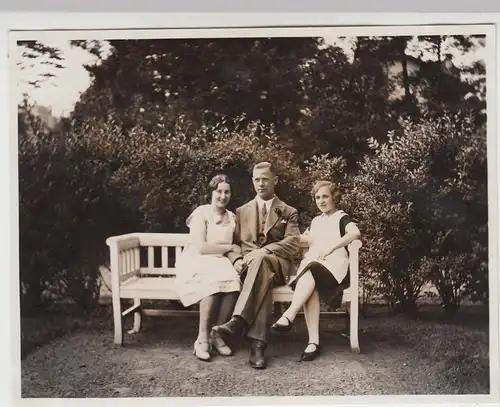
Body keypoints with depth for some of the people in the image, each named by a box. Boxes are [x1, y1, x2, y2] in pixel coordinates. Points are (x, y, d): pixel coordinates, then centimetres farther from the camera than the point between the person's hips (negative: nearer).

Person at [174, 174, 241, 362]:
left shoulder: (232, 217, 15)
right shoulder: (201, 213, -2)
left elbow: (236, 246, 14)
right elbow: (201, 247, -11)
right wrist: (230, 247, -7)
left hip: (221, 263, 4)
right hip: (197, 262, -4)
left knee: (234, 281, -30)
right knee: (214, 281, -36)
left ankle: (218, 335, -18)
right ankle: (202, 339, -25)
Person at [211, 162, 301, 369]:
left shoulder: (289, 212, 15)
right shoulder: (242, 211, 22)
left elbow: (293, 245, 0)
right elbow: (232, 243, 15)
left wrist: (262, 251, -16)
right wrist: (237, 260, -10)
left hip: (277, 265, -1)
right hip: (248, 265, 2)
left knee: (260, 260, -38)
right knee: (262, 276, -37)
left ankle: (238, 321, -50)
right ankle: (258, 343, -47)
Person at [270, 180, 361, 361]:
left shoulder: (341, 217, 9)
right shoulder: (315, 220, 29)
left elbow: (355, 233, -13)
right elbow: (304, 239, 44)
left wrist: (331, 247, -24)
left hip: (334, 264, -4)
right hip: (311, 264, 4)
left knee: (309, 271, -38)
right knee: (310, 285, -33)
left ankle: (288, 316, -48)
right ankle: (313, 341, -42)